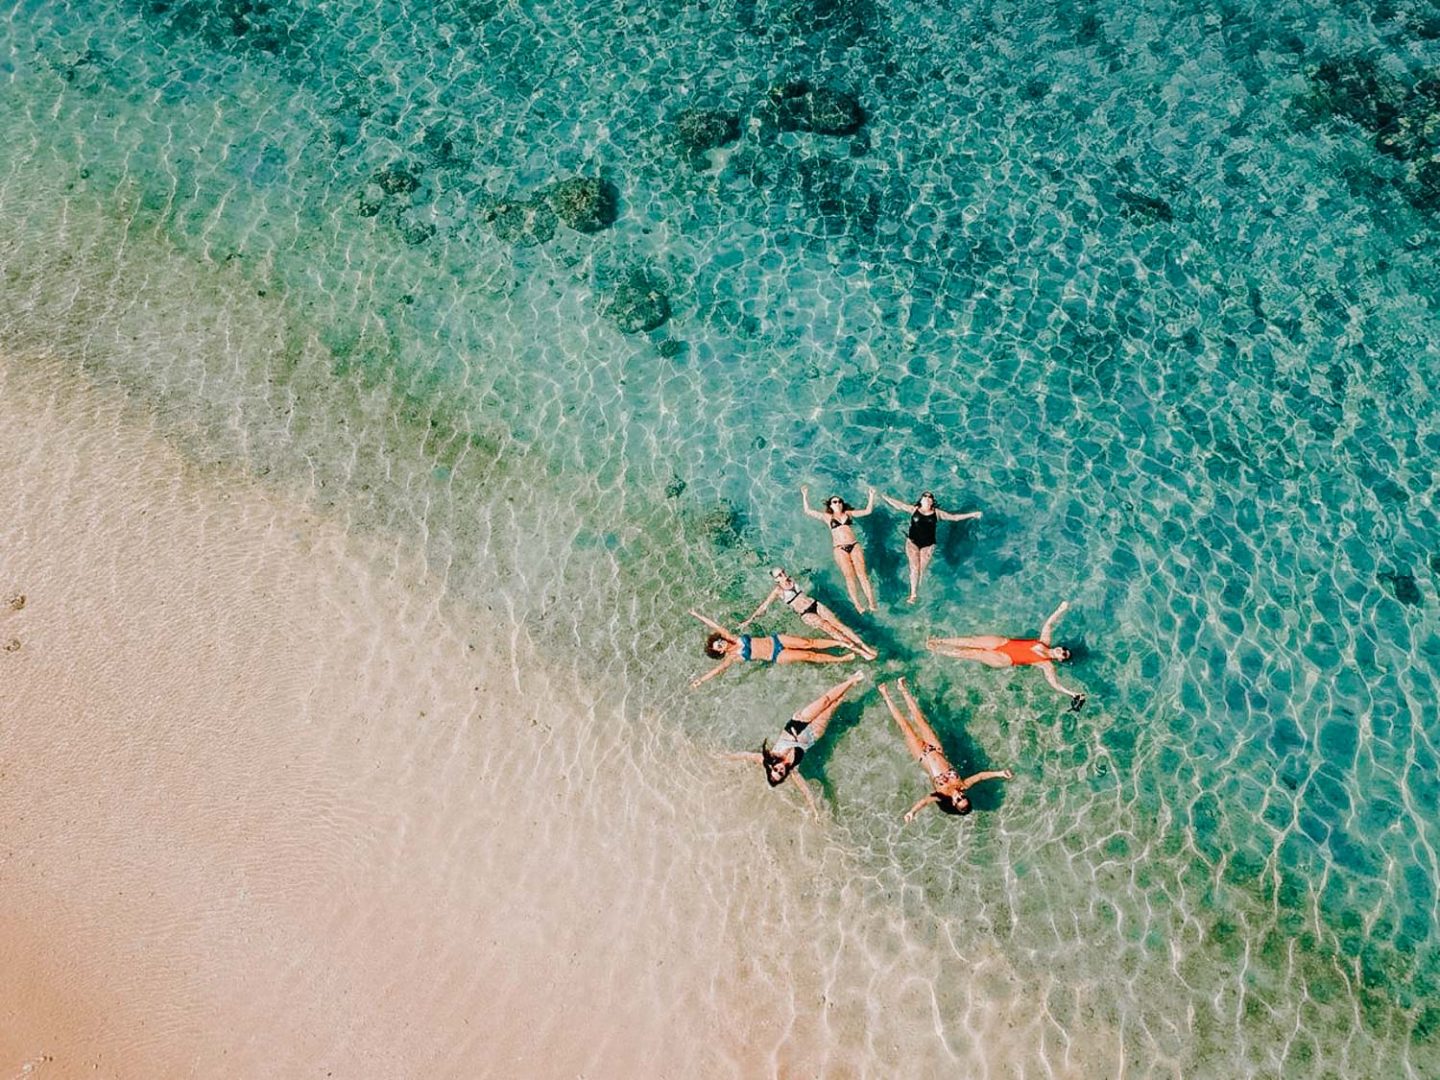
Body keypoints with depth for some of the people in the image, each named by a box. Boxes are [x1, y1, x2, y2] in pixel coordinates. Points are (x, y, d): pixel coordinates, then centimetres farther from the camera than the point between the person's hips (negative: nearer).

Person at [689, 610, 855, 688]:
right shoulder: (733, 657, -8)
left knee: (809, 643, -8)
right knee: (810, 655, -10)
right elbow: (718, 668, -15)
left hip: (775, 640, 3)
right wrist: (701, 679, -22)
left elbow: (715, 626, -3)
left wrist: (698, 615, -8)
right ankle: (841, 659, -1)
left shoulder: (733, 637, 0)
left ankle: (841, 642, 2)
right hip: (776, 657, -3)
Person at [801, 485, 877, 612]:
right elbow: (808, 511, 9)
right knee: (849, 576, -8)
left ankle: (871, 602, -10)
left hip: (855, 546, 1)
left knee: (862, 573, -8)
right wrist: (805, 496, 6)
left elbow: (868, 511, 21)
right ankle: (857, 604, -7)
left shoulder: (848, 513, 17)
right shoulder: (827, 517, 13)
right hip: (840, 549, -1)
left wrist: (871, 496, 16)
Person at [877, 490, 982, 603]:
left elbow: (954, 517, 8)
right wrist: (884, 497, 5)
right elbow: (899, 505, 7)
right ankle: (913, 594, -6)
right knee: (914, 567, -8)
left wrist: (972, 514, 6)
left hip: (928, 545, 1)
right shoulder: (914, 509, 3)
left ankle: (917, 593, 11)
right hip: (913, 542, -1)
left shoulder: (937, 513, 5)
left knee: (922, 569, 1)